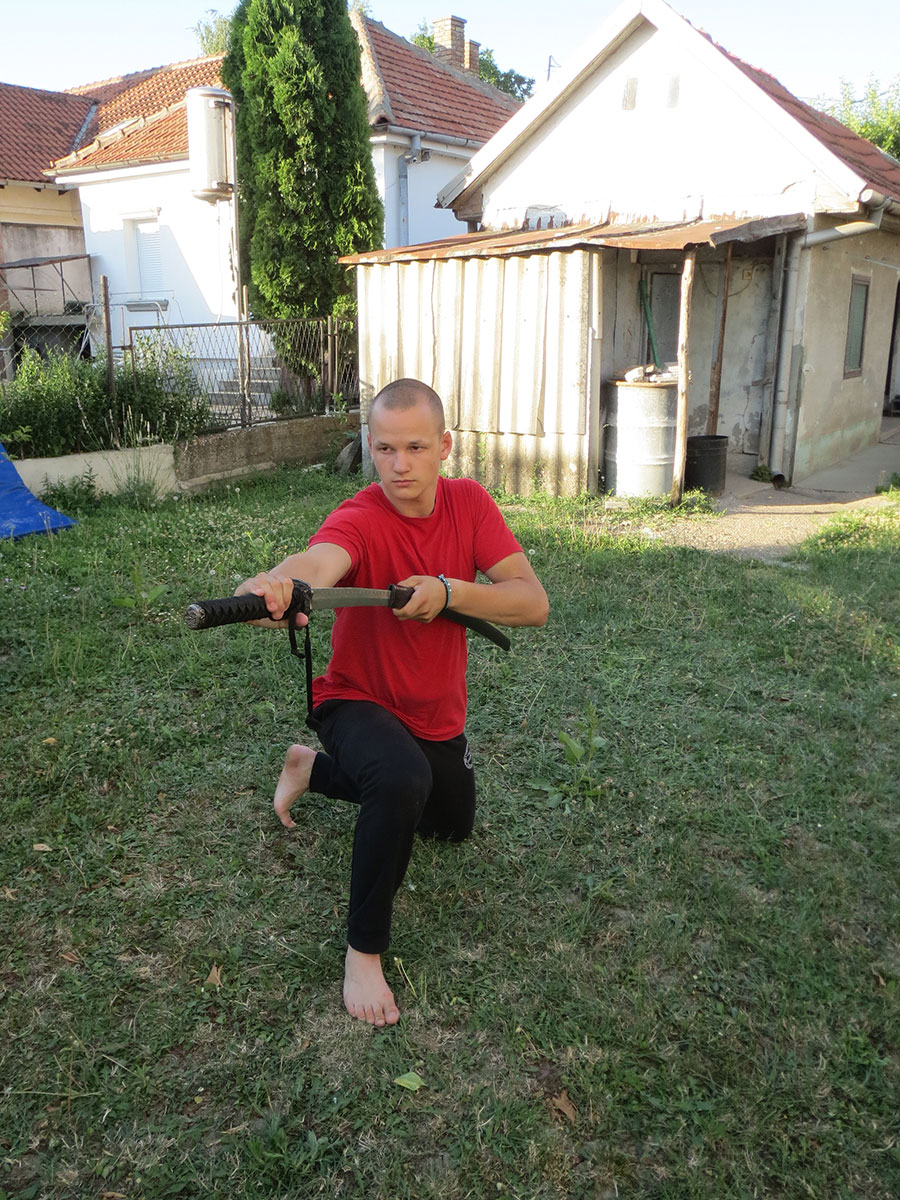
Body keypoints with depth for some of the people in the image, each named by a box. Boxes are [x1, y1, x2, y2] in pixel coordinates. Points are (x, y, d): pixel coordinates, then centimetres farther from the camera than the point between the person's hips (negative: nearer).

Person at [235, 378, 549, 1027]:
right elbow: (319, 559, -53)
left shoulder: (469, 503, -14)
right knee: (402, 778, -39)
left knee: (451, 825, 28)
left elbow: (534, 603, -21)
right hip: (357, 701, -6)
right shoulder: (360, 519, -29)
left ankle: (315, 766, 43)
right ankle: (365, 950, -16)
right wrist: (277, 583, -77)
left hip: (439, 713, 6)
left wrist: (449, 591, -38)